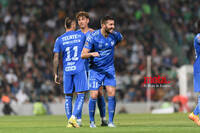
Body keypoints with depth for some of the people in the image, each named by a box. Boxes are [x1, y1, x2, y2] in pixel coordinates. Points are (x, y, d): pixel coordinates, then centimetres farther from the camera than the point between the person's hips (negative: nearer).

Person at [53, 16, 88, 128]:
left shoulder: (59, 40, 3)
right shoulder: (81, 35, 3)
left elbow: (56, 58, 2)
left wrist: (56, 74, 8)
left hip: (67, 70, 2)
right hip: (79, 69, -2)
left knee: (68, 96, 10)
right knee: (81, 95, -1)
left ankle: (69, 121, 11)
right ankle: (73, 117, -17)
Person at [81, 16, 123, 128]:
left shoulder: (115, 35, -5)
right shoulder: (93, 37, -17)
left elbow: (120, 39, 23)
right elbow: (83, 55, -19)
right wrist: (92, 53, -39)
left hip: (109, 69, 3)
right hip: (95, 70, -3)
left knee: (112, 94, -11)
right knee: (94, 96, -7)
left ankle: (111, 121, 0)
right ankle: (92, 121, 13)